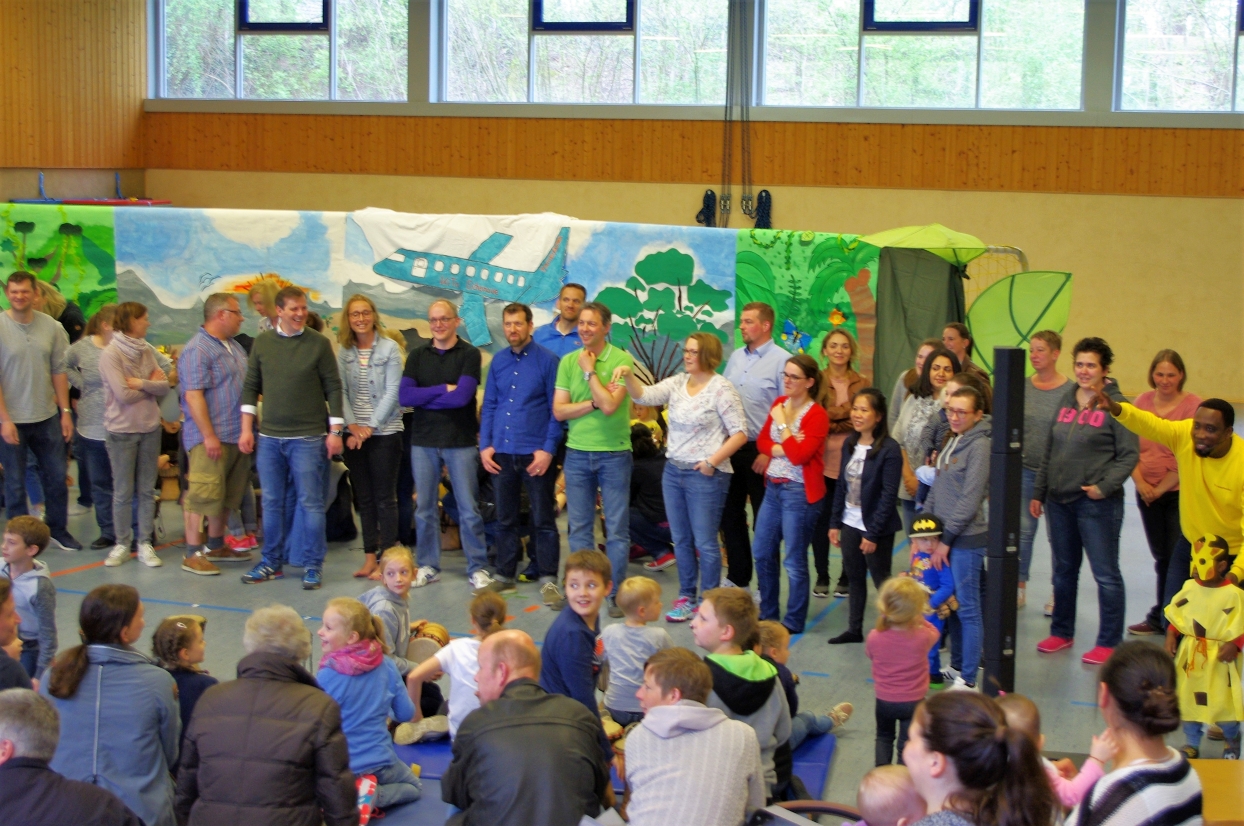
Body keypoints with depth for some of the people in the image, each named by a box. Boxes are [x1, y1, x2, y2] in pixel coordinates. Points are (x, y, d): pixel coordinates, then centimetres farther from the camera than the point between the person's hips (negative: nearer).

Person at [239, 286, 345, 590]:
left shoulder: (319, 344, -3)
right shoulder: (262, 342, 6)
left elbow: (333, 388, -2)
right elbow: (250, 387, 10)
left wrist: (335, 431, -6)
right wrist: (246, 429, 4)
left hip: (308, 438, -3)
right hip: (269, 437, 3)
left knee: (310, 503, 0)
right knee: (271, 503, 10)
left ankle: (313, 566, 7)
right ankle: (272, 562, 21)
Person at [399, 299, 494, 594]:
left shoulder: (470, 354, -2)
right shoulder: (417, 355, 8)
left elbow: (462, 396, -16)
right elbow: (404, 395, -6)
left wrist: (422, 398, -8)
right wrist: (443, 389, -13)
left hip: (461, 440, -3)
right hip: (423, 441, 3)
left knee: (469, 508, 0)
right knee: (425, 508, 8)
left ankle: (477, 569, 6)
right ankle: (428, 566, 18)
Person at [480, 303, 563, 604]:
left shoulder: (547, 360, -4)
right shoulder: (498, 361, 9)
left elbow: (556, 409, -6)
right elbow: (489, 405, 12)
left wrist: (548, 449, -12)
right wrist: (485, 445, 3)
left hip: (535, 453, -4)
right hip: (501, 453, 5)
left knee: (543, 519, 1)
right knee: (505, 518, 13)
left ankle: (548, 580, 7)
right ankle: (505, 576, 23)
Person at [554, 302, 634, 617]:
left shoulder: (621, 360, -7)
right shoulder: (568, 361, 6)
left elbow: (610, 405, -18)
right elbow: (559, 410, 1)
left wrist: (589, 371, -10)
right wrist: (594, 402, -11)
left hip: (614, 453, -4)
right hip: (577, 452, 4)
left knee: (617, 529, 1)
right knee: (579, 528, 9)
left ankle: (616, 594, 8)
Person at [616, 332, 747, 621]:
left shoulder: (721, 389, -9)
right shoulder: (677, 383, 8)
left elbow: (739, 433, -11)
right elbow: (645, 396, -3)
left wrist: (713, 461, -17)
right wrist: (628, 376, -21)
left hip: (705, 475, -6)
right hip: (673, 470, 6)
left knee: (705, 542, -1)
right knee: (680, 539, 13)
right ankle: (686, 597, 24)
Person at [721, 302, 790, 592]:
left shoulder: (781, 361, -10)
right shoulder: (736, 357, 11)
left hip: (761, 451, -7)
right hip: (731, 447, 7)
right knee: (730, 515, 12)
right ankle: (738, 579, 24)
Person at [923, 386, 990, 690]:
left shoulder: (979, 446, -13)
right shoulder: (952, 442, 12)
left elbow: (969, 500, -17)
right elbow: (936, 489, 16)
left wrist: (946, 540, -14)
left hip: (967, 539, -8)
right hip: (945, 536, 8)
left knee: (967, 608, -1)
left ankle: (968, 679, 5)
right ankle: (957, 666, 26)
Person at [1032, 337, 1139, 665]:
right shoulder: (1066, 401, 11)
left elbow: (1129, 455, -9)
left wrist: (1105, 486, -20)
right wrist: (1039, 491, 15)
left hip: (1097, 503, -6)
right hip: (1060, 500, 6)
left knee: (1106, 574, 0)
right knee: (1063, 571, 15)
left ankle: (1109, 642, 9)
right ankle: (1061, 632, 28)